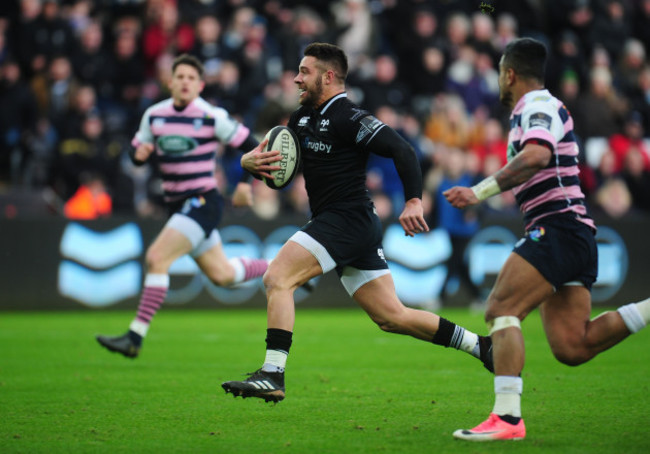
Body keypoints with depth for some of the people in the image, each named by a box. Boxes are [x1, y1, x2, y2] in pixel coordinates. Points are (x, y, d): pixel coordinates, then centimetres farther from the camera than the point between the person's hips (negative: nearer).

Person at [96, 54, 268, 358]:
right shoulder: (154, 115, 5)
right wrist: (140, 153, -8)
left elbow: (251, 147, -2)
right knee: (221, 275, 15)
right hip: (178, 205, 7)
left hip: (202, 202, -7)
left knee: (157, 258, -21)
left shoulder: (212, 117, -11)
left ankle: (135, 337, -19)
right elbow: (137, 153, 14)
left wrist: (246, 183, -7)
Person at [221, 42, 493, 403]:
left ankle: (272, 375, -23)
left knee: (277, 278, -18)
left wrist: (413, 201, -32)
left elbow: (401, 150, -20)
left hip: (348, 221, -10)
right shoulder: (304, 117, 15)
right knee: (392, 317, 11)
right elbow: (272, 155, 18)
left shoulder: (348, 118, -12)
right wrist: (251, 160, -7)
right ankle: (481, 346, 19)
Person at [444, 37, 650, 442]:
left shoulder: (539, 105, -8)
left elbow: (537, 155, -27)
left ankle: (507, 417, -25)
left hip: (558, 227, -10)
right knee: (572, 348, 1)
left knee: (501, 309, -16)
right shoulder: (541, 109, 24)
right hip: (573, 237, 10)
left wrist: (481, 191, -30)